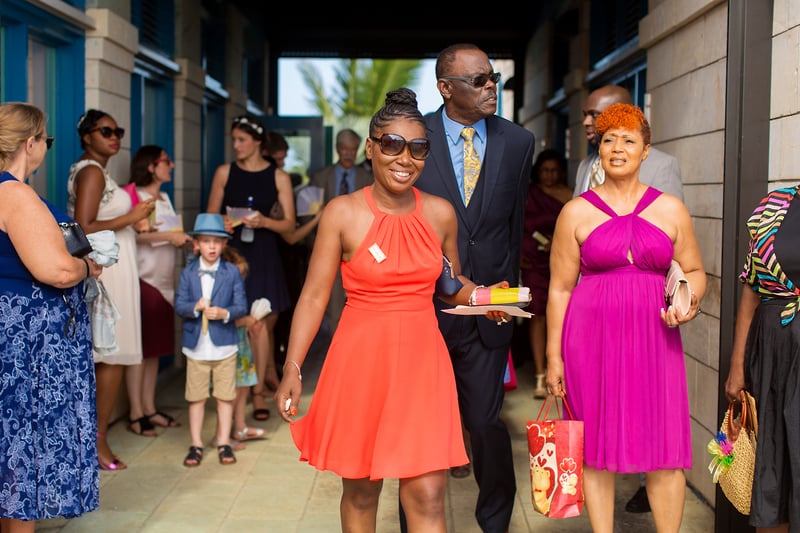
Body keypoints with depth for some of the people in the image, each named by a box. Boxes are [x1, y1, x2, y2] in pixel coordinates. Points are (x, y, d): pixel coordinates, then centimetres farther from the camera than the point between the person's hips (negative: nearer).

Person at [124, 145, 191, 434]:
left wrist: (184, 239, 5)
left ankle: (149, 407, 14)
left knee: (157, 345, 9)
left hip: (164, 280, 8)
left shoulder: (164, 198, 19)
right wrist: (167, 236, -19)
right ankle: (136, 412, -2)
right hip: (143, 278, -8)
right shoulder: (134, 195, -8)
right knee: (140, 345, -6)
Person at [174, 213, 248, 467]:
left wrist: (224, 313, -22)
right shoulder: (187, 273, 3)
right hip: (196, 346, 1)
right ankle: (196, 444, 16)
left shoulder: (232, 272, 1)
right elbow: (179, 305, -2)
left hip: (224, 346, -1)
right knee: (196, 397, 6)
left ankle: (224, 443, 17)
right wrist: (195, 308, -21)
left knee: (225, 396, 6)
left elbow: (242, 306, -3)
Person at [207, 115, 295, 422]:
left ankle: (258, 391, 13)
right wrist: (223, 223, -12)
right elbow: (211, 215, 9)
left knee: (265, 322, 0)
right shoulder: (225, 172, 6)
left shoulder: (278, 177, 2)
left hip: (264, 254, 0)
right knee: (256, 324, -2)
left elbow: (289, 223, 0)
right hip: (233, 253, 0)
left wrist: (264, 221, -17)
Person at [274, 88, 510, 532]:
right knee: (360, 490, 11)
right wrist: (293, 368, -10)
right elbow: (315, 296, -5)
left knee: (427, 496, -2)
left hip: (422, 361, 2)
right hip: (361, 361, -1)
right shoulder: (343, 213, -5)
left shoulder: (441, 213, 3)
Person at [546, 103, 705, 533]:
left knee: (665, 449, 1)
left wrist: (689, 301, -8)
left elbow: (694, 271, 15)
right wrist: (553, 356, 1)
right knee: (595, 447, 5)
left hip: (653, 337, 1)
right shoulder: (576, 212, 3)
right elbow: (559, 289, 3)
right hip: (591, 337, -1)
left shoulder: (670, 209, 7)